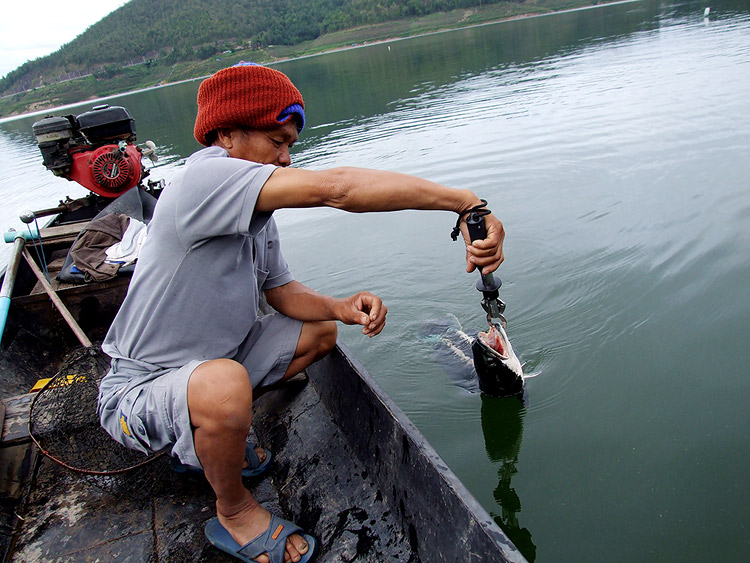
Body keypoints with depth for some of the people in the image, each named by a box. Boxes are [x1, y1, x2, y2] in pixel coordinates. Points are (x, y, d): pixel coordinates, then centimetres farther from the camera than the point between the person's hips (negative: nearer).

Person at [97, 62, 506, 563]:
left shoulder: (256, 209, 2)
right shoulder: (204, 176, -28)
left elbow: (283, 291, 6)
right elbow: (336, 188, -38)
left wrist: (340, 308, -15)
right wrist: (467, 203, -38)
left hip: (213, 360, 9)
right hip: (140, 390, -9)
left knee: (320, 332, 11)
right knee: (225, 384, -40)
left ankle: (203, 437, 15)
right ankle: (234, 512, -6)